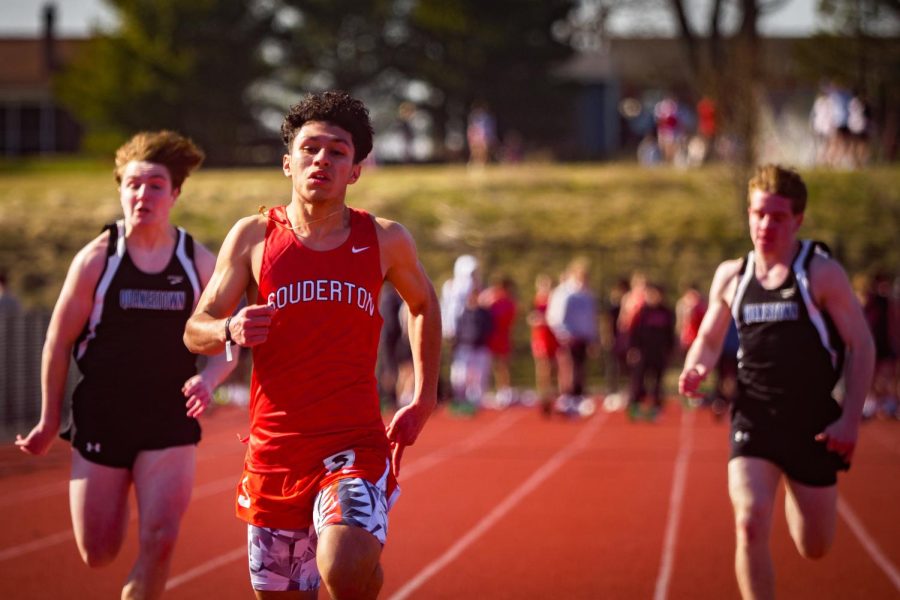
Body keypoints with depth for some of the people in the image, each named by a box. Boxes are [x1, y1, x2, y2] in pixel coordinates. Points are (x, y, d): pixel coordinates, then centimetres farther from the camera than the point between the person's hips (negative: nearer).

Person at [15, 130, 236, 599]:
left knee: (160, 541, -15)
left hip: (171, 424, 0)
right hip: (101, 418, 0)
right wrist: (49, 420, 7)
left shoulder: (199, 262, -1)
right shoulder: (97, 258, -5)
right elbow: (58, 342, 3)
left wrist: (209, 379, -17)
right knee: (97, 553, 7)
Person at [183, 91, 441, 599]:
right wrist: (229, 331, -18)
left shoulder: (385, 241, 4)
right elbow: (195, 331, 5)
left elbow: (424, 304, 24)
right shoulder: (253, 236, 2)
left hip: (357, 443, -2)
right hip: (275, 448, 2)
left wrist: (424, 401, 18)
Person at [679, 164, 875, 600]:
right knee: (750, 526, -21)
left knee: (814, 547, 10)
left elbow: (861, 345, -4)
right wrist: (695, 368, -5)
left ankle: (796, 496, 48)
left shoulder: (821, 273, -6)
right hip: (754, 418, 2)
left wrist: (850, 420, -12)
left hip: (812, 423, -2)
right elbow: (709, 338, 19)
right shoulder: (730, 276, 5)